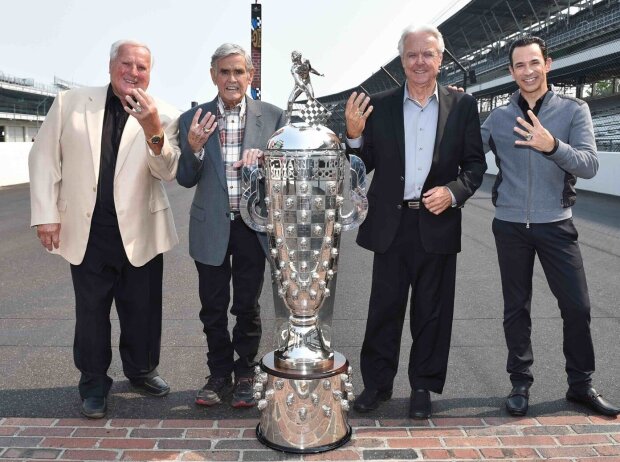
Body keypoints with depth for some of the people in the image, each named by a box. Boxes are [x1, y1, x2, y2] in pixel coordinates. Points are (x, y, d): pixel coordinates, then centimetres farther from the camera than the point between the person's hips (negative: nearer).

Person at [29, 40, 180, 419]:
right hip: (87, 230, 0)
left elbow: (168, 172, -12)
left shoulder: (162, 116, -1)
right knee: (91, 311, 10)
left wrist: (153, 130, -30)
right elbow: (44, 158, 3)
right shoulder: (70, 104, 1)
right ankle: (94, 384, 27)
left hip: (140, 230, 0)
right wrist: (46, 214, -3)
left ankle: (142, 370, 35)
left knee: (142, 310, 12)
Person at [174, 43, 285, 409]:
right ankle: (219, 374, 28)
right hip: (211, 227, 1)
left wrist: (263, 157, -22)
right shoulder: (193, 120, -1)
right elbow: (186, 180, 1)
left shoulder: (273, 117, -2)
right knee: (213, 308, 11)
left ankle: (245, 375, 28)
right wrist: (193, 148, -19)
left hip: (253, 226, -1)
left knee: (248, 307, 11)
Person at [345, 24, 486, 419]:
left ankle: (424, 386, 26)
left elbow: (476, 164, 4)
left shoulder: (462, 106, 3)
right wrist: (354, 135, -14)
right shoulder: (378, 106, 3)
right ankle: (377, 383, 24)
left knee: (432, 311, 10)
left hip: (438, 223, 0)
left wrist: (453, 192, -14)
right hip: (391, 224, 0)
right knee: (384, 308, 9)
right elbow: (367, 165, 4)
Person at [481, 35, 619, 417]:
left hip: (556, 224, -1)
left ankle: (581, 384, 21)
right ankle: (521, 382, 23)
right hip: (510, 225, 1)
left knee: (577, 306, 3)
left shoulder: (574, 110, -2)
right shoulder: (498, 117, 3)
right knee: (516, 309, 9)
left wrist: (553, 146, -30)